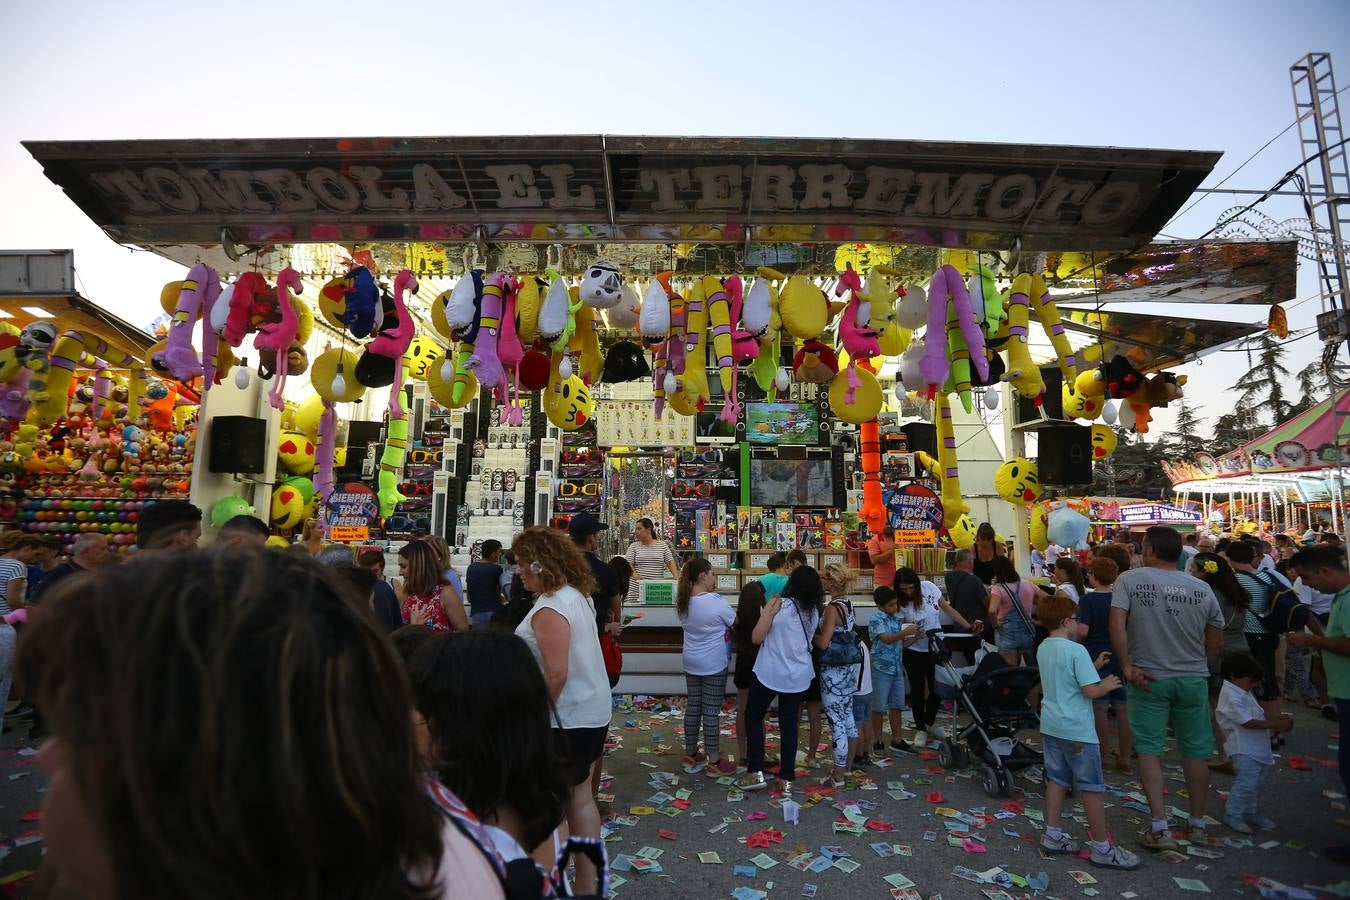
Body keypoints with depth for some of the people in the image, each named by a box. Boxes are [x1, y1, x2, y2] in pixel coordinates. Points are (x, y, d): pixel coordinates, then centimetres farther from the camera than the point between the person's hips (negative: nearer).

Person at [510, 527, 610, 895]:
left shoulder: (550, 607, -23)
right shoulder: (576, 595, 6)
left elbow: (556, 675, -26)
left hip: (567, 719, -9)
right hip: (590, 712, 9)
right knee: (580, 797, 20)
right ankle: (588, 882, 34)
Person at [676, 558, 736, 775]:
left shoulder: (683, 601, -3)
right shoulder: (716, 601, -20)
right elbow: (737, 624, -8)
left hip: (691, 663, 6)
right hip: (713, 665, -6)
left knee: (693, 707, 16)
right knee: (711, 711, 2)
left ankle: (691, 753, 29)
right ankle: (714, 762, 13)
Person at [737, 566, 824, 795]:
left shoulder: (780, 604, -14)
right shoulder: (814, 611, 0)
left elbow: (757, 637, -15)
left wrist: (769, 610, -14)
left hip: (769, 673, -4)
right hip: (798, 676, 5)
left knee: (753, 717, 13)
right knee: (789, 724, 14)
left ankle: (756, 773, 12)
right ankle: (787, 779, 18)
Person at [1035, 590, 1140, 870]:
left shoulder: (1043, 649, 7)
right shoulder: (1077, 650, -18)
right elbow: (1091, 690, -19)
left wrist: (1094, 665, 20)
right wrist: (1108, 685, 0)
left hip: (1050, 726, 7)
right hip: (1076, 730, -7)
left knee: (1056, 779, 15)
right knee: (1091, 787, 5)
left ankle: (1052, 835, 21)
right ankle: (1102, 848, 15)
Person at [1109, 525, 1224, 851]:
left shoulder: (1129, 579, -11)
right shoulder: (1202, 588, -1)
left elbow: (1117, 625, -20)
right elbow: (1215, 641, 6)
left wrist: (1127, 667, -11)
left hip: (1148, 678, -3)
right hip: (1193, 679, 3)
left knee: (1149, 750, 7)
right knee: (1195, 751, 16)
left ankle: (1160, 827, 6)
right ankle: (1197, 823, 31)